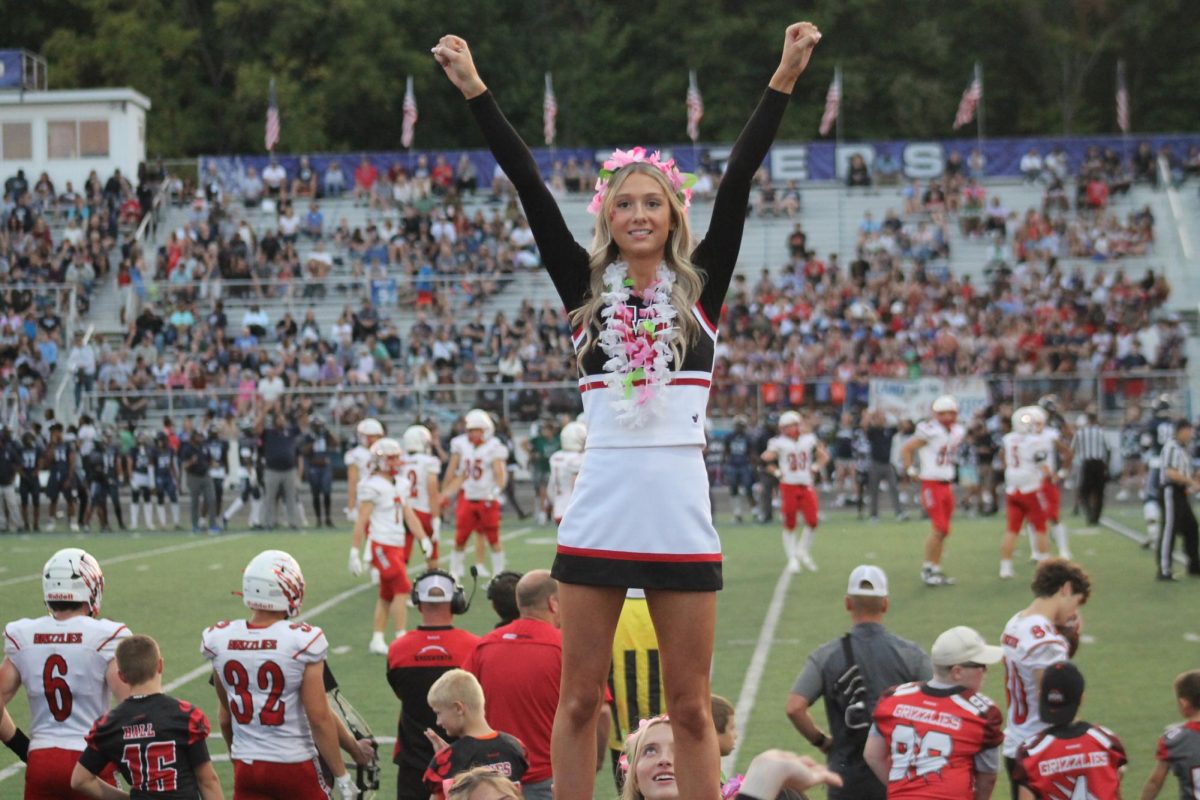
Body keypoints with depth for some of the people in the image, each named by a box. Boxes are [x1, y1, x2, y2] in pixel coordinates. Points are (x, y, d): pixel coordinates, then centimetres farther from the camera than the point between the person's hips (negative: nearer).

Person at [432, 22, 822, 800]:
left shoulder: (700, 285, 5)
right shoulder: (587, 287, 7)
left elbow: (739, 180, -3)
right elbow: (531, 187, 2)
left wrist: (785, 79, -11)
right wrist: (475, 88, -3)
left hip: (682, 521, -1)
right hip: (598, 520, 1)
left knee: (690, 707, 6)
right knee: (580, 701, 6)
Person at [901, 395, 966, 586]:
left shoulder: (957, 432, 8)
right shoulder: (930, 431, -15)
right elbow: (906, 450, -11)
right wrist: (911, 471, -10)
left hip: (947, 484, 8)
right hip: (932, 484, -8)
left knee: (943, 530, 9)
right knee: (939, 528, -12)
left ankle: (936, 569, 16)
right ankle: (927, 569, -3)